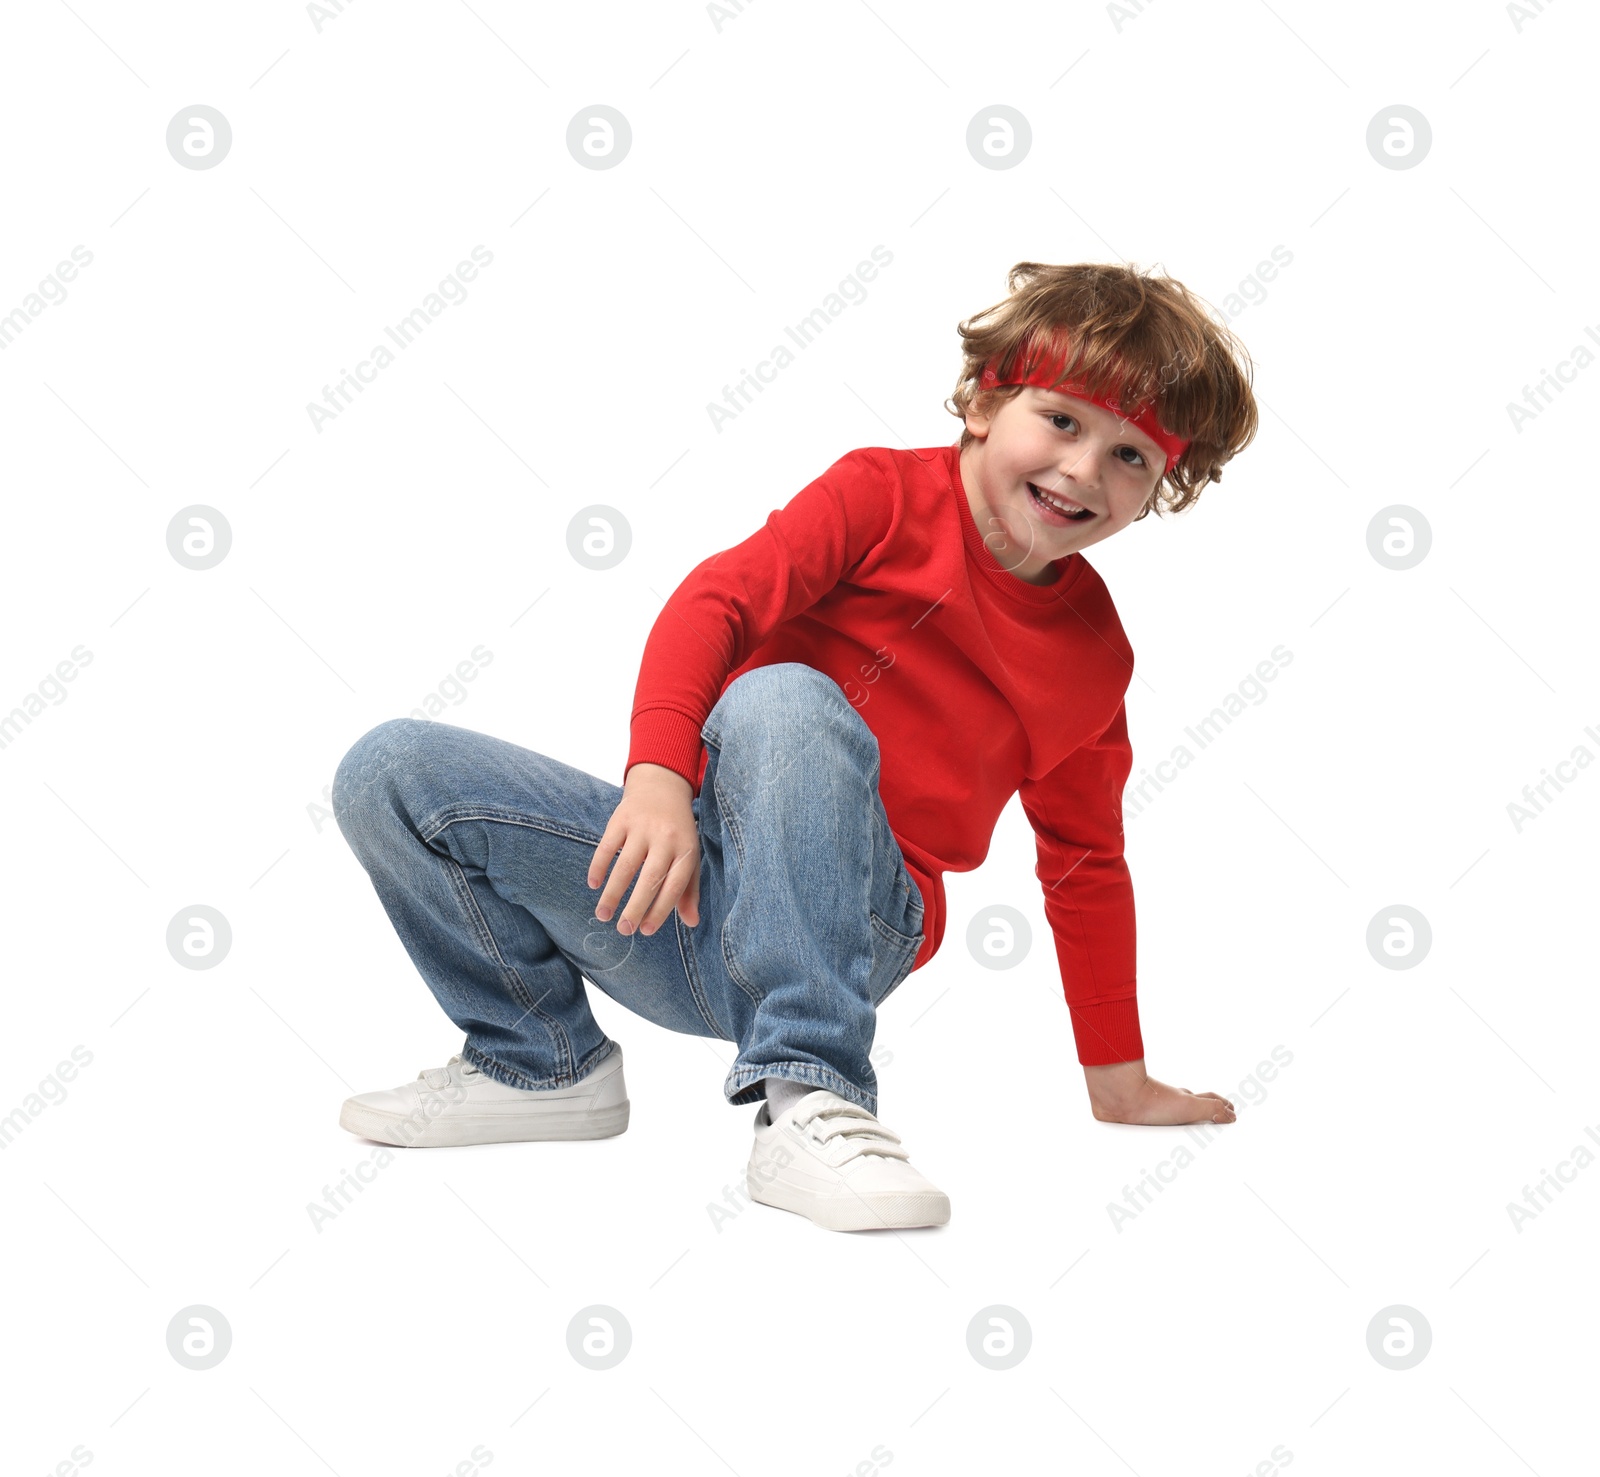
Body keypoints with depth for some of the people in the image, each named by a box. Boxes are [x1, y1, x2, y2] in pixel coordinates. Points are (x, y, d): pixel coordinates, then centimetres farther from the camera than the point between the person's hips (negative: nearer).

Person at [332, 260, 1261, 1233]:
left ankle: (810, 1101, -37)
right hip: (685, 879, 2)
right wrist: (660, 775, -30)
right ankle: (547, 1066, 4)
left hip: (845, 918, -1)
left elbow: (1086, 866, 19)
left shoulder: (1093, 656, 9)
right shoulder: (887, 494, 2)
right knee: (392, 772, -15)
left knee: (781, 697, -33)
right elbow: (718, 598, -12)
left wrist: (1121, 1081, 21)